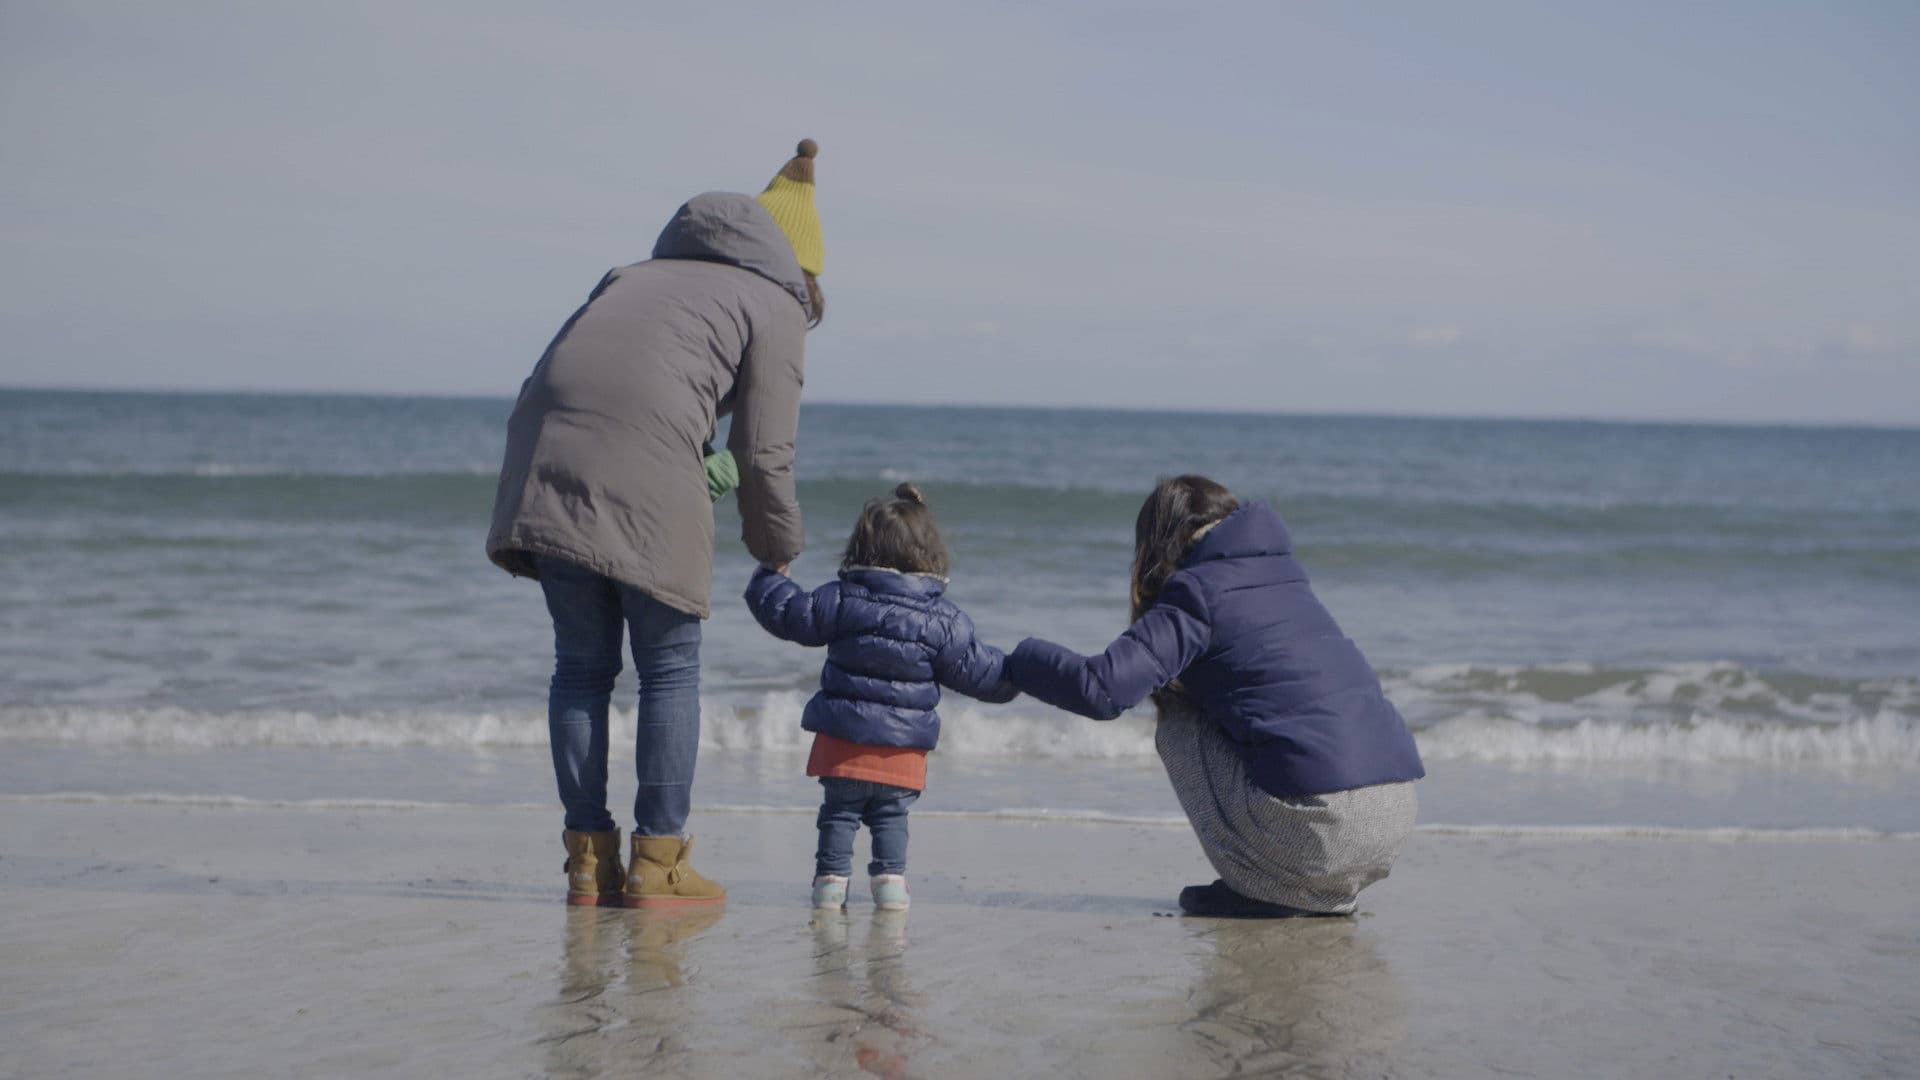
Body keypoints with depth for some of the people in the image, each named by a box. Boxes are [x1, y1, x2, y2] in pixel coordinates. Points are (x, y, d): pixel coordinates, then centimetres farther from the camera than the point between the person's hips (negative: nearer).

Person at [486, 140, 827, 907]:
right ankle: (657, 863, 9)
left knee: (582, 664, 14)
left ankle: (588, 859, 17)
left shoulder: (635, 275, 31)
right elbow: (764, 456, 7)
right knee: (670, 670, 8)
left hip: (547, 461, 5)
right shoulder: (776, 306, 15)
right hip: (647, 475, -5)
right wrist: (779, 555, 22)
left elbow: (543, 385, 23)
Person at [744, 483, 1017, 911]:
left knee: (838, 812, 10)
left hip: (842, 740, 0)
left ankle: (831, 879, 7)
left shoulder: (841, 600, -4)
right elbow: (974, 669, 2)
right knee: (891, 817, 13)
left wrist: (769, 578, 22)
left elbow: (789, 614, 4)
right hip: (903, 748, 0)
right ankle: (890, 878, 4)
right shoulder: (943, 620, -3)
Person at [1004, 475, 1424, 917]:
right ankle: (1326, 891, 17)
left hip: (1321, 830, -7)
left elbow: (1102, 688, -9)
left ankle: (1261, 887, 7)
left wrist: (1021, 659, 9)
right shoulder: (1284, 575, 22)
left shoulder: (1198, 592, 0)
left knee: (1178, 726, 12)